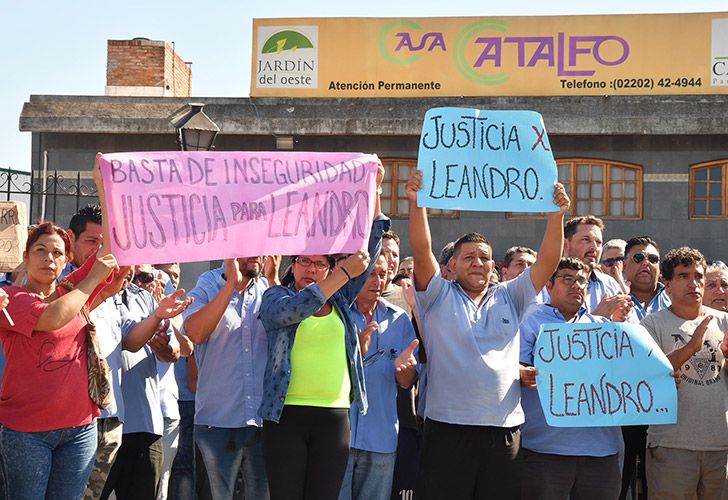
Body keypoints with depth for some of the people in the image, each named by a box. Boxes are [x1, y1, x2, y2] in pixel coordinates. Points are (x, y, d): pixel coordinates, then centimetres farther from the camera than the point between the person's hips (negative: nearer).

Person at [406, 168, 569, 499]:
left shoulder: (510, 298, 14)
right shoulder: (439, 296, 6)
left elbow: (547, 262, 5)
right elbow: (422, 251, -8)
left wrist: (556, 216, -9)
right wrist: (417, 203, -21)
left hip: (504, 431, 3)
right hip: (448, 429, -3)